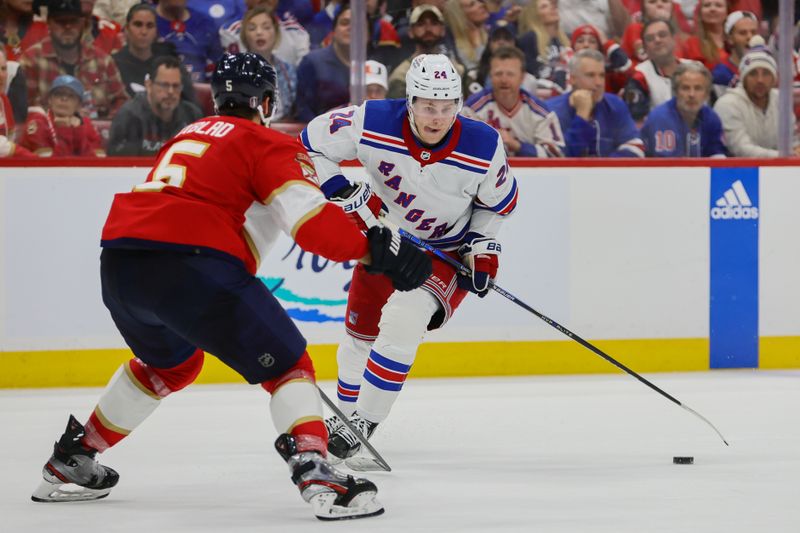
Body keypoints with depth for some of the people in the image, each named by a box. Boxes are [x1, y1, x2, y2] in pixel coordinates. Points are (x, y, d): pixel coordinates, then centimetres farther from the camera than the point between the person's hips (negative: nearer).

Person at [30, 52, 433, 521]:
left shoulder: (190, 135, 29)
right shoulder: (269, 144, 6)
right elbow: (311, 221, -7)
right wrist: (374, 250, -3)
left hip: (118, 262, 8)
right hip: (190, 266, -8)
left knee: (170, 361, 33)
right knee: (285, 363, 2)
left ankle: (71, 462, 39)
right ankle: (317, 477, -18)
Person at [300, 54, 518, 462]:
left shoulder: (483, 146, -24)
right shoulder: (372, 124, -27)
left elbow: (499, 202, -3)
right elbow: (311, 143, -12)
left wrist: (482, 247, -10)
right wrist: (340, 192, -22)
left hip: (447, 250, -2)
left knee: (403, 320, -24)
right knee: (361, 332, 11)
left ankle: (361, 423, -13)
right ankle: (346, 413, 37)